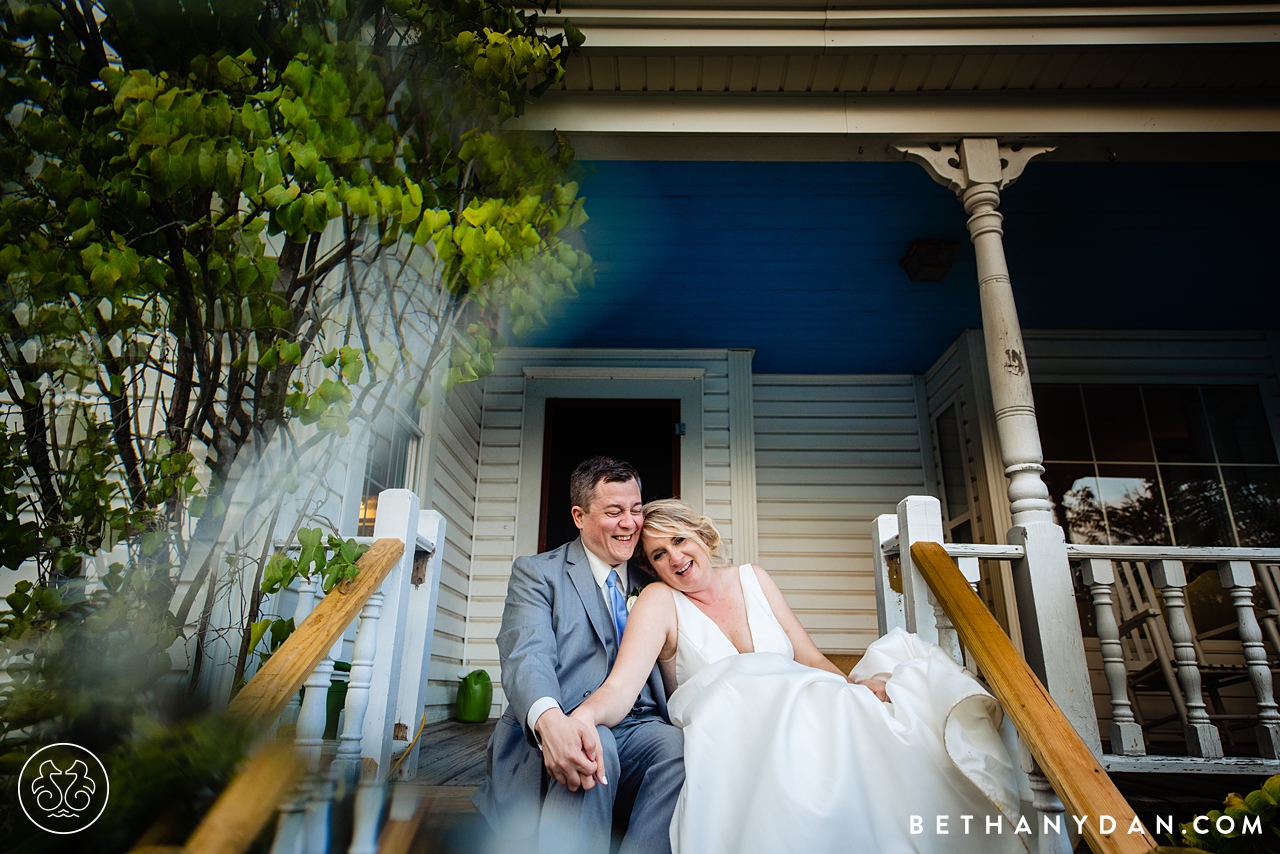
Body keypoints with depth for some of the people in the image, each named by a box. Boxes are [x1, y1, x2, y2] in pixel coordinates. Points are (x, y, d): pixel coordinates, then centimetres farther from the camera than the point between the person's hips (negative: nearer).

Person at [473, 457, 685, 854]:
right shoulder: (535, 573, 5)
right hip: (564, 733, -3)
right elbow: (527, 656, -13)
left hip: (639, 731, 4)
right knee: (595, 744, -36)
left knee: (679, 746, -29)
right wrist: (549, 720, -36)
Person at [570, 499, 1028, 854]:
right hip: (731, 742, -4)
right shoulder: (659, 601, 0)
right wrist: (581, 716, -37)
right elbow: (621, 687, -14)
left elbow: (811, 658, 11)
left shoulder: (752, 578, 13)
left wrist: (855, 685, -11)